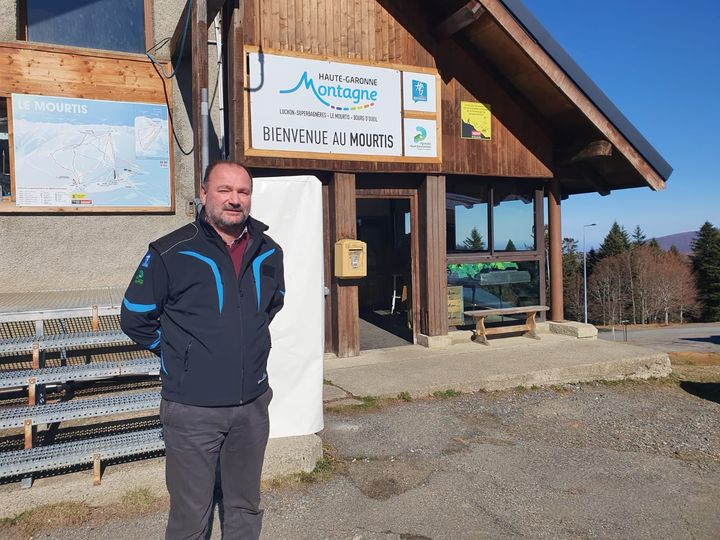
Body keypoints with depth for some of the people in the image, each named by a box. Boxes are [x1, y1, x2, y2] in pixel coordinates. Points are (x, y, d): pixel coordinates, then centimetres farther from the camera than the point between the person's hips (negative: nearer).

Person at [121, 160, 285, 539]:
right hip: (191, 408, -4)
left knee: (246, 508, 19)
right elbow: (134, 318, -1)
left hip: (253, 404, 4)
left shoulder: (268, 252, 3)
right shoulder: (171, 253, -10)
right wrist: (178, 353, 1)